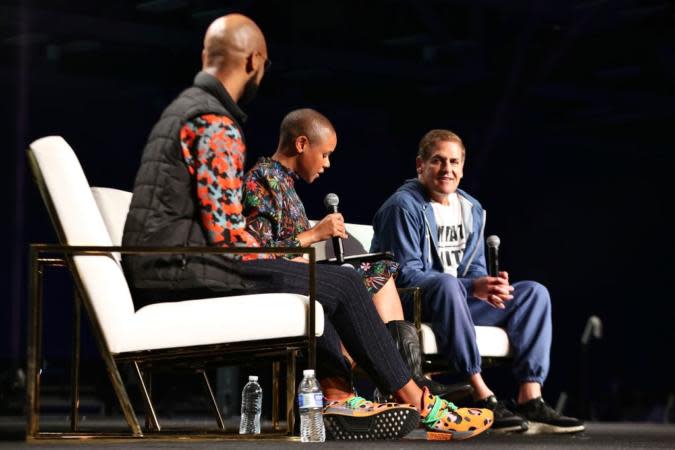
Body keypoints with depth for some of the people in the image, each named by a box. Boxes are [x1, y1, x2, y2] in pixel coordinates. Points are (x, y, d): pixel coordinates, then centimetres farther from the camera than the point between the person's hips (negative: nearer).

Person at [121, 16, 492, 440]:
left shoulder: (184, 108, 18)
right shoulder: (216, 126, -14)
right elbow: (227, 233, -19)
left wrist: (277, 261, 17)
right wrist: (281, 263, -2)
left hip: (159, 271, 10)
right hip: (186, 271, -10)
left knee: (311, 283, 22)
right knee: (343, 285, -5)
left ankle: (336, 400, 11)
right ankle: (419, 404, 6)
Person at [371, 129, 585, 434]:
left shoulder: (472, 210, 13)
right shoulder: (404, 206, -12)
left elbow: (475, 270, 14)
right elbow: (405, 274, -20)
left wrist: (493, 285, -13)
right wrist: (472, 286, -28)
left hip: (457, 303, 8)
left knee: (534, 292, -6)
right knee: (447, 284, -40)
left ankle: (530, 399, -21)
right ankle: (482, 397, -41)